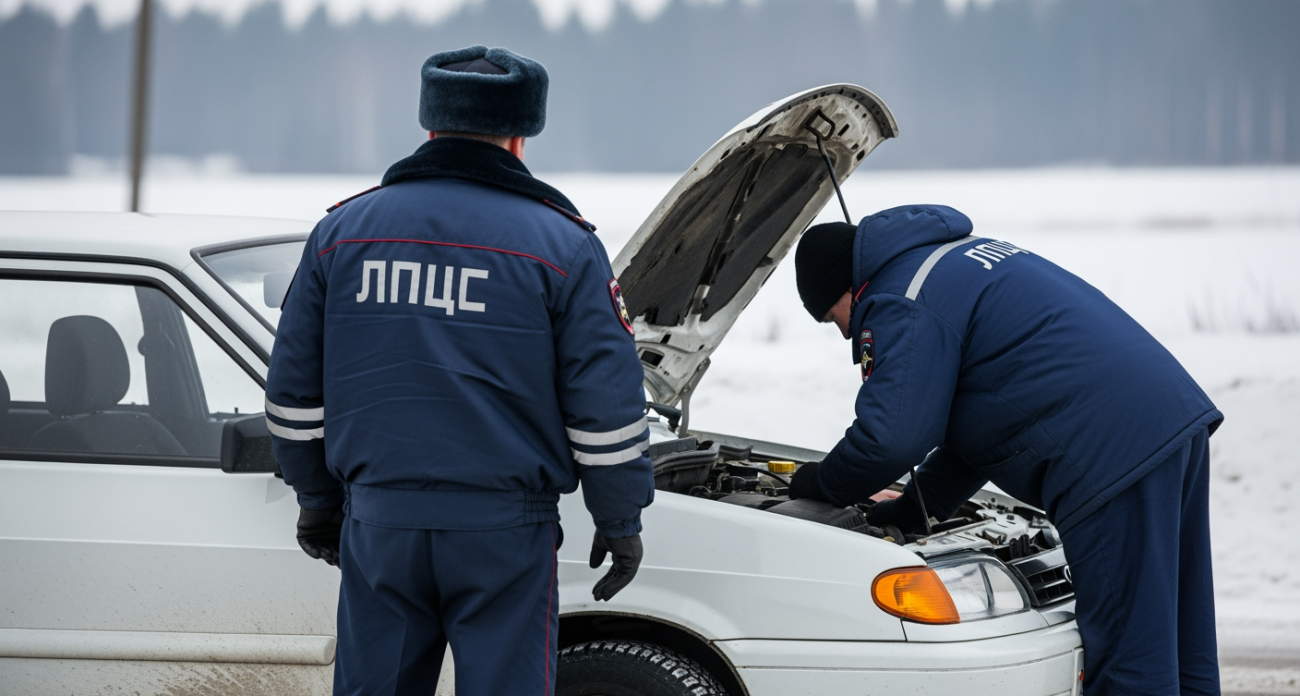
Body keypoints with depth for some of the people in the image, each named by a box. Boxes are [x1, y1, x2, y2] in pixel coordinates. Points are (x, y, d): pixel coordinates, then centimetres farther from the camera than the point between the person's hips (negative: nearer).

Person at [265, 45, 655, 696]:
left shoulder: (342, 230, 7)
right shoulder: (562, 244, -2)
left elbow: (294, 390, 10)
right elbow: (607, 404, -4)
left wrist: (318, 497, 21)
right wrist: (620, 522, 6)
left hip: (378, 521, 3)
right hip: (505, 532, -3)